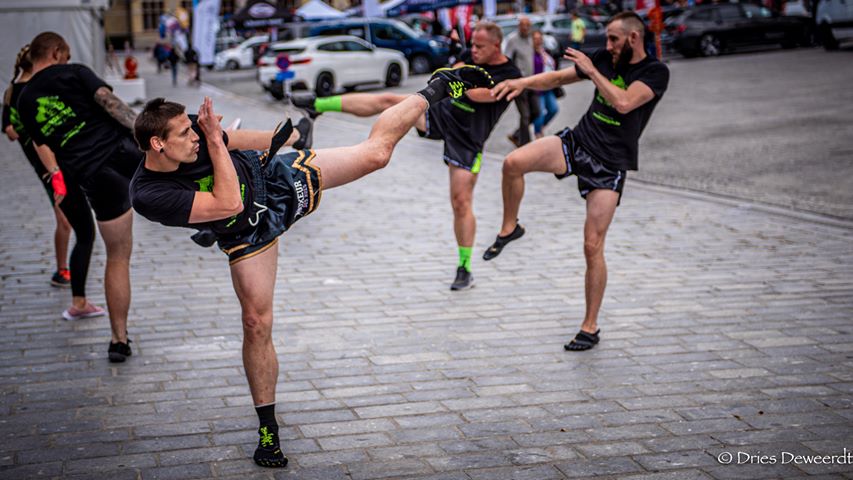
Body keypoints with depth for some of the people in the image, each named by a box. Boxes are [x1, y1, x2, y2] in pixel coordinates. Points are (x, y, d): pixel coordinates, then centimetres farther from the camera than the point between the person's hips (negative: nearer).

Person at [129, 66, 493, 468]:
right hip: (247, 235, -2)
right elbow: (228, 204, -34)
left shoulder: (190, 132, -21)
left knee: (376, 151, -4)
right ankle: (267, 428, 15)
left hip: (273, 178, 2)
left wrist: (280, 138, 14)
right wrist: (214, 141, -32)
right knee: (256, 323, -3)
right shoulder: (148, 196, -31)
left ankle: (438, 89, 19)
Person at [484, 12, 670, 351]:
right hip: (577, 142, 5)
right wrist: (523, 82, -5)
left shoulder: (656, 72, -9)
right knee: (513, 163, -22)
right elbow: (557, 78, 11)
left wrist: (591, 70, -18)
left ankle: (590, 327, 8)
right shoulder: (605, 59, 8)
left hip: (610, 164, -4)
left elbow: (623, 102, -25)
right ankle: (510, 228, 6)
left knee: (592, 246, -7)